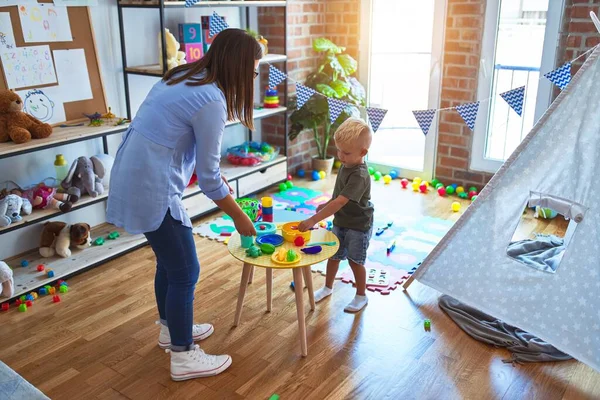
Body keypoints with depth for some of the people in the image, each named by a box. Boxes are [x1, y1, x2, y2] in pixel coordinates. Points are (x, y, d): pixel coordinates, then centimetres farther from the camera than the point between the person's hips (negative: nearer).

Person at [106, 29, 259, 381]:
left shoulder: (184, 77, 10)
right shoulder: (211, 100, -19)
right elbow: (209, 177, -15)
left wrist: (214, 176, 19)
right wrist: (239, 217, -3)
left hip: (135, 177, 10)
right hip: (150, 188, -10)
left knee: (170, 261, 23)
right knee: (185, 272, 3)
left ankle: (171, 329, 41)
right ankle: (184, 357, 18)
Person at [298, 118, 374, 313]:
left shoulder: (359, 176, -32)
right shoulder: (346, 165, -3)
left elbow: (339, 202, -39)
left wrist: (313, 220, -41)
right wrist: (327, 204, 7)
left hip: (358, 226, -8)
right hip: (340, 222, 8)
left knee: (355, 260, 7)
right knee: (333, 255, 18)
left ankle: (361, 295, 28)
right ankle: (328, 287, 39)